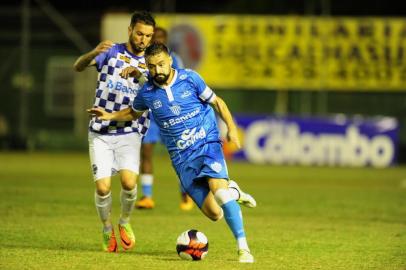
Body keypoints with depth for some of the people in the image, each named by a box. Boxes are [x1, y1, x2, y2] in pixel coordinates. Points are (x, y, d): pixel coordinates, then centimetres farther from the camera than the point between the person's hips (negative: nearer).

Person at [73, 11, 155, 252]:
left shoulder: (149, 64, 7)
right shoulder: (111, 52, 1)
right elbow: (78, 66, -14)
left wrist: (138, 74, -30)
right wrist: (94, 53, -36)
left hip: (129, 133, 1)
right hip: (101, 133, -1)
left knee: (129, 181, -21)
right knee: (103, 188, -11)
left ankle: (125, 222, 8)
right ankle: (107, 230, 16)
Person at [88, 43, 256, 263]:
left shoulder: (190, 78, -4)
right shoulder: (147, 93, 1)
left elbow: (216, 102, 7)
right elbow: (134, 112, 23)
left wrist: (231, 127, -5)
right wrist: (110, 116, 8)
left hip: (207, 144, -2)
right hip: (182, 158, 2)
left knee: (217, 186, -30)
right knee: (214, 214, -7)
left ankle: (243, 248, -21)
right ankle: (232, 191, 30)